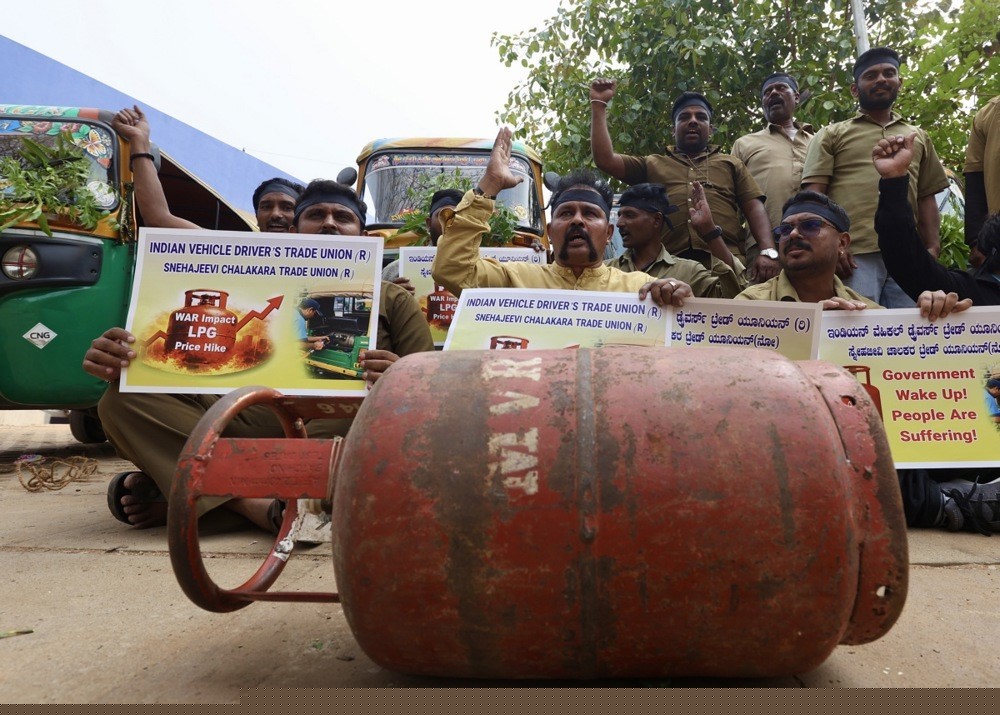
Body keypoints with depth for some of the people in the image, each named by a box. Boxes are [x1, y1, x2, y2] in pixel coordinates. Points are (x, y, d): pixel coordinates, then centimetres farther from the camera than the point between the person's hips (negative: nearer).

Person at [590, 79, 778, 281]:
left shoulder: (730, 163, 26)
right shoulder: (652, 164, 27)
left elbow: (755, 209, 14)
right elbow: (605, 159, 15)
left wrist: (768, 252, -3)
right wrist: (599, 104, 15)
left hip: (726, 263, 1)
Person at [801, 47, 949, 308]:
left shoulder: (919, 137, 26)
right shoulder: (832, 135, 14)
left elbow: (926, 198, 22)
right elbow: (814, 194, 3)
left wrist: (932, 249, 7)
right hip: (854, 255, -3)